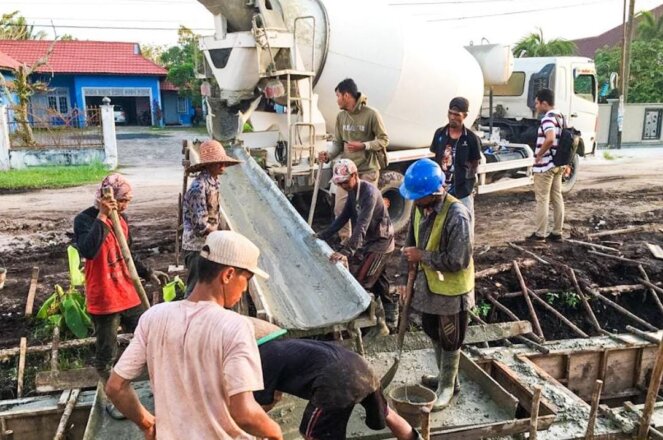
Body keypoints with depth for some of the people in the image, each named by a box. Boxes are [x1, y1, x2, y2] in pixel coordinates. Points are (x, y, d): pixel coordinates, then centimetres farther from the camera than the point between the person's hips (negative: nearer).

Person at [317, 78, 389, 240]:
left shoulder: (371, 114, -11)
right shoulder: (341, 116, 5)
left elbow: (384, 140, -7)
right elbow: (338, 142, 9)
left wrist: (363, 146, -21)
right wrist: (329, 155, -11)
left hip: (367, 170, -5)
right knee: (340, 208, 4)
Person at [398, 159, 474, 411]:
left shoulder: (457, 216, -29)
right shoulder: (421, 206, -5)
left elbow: (457, 261, -29)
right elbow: (412, 241, 8)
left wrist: (421, 255, -21)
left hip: (451, 289, -8)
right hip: (428, 283, 8)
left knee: (449, 341, 10)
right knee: (432, 332, 23)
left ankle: (448, 387, 30)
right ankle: (446, 376, 44)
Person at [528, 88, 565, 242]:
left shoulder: (547, 118, -18)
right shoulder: (560, 117, 13)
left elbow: (550, 139, -35)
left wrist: (539, 154, -21)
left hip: (545, 166, -9)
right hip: (558, 164, 9)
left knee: (542, 200, -2)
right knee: (557, 198, 11)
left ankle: (539, 234, 3)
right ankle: (557, 232, 18)